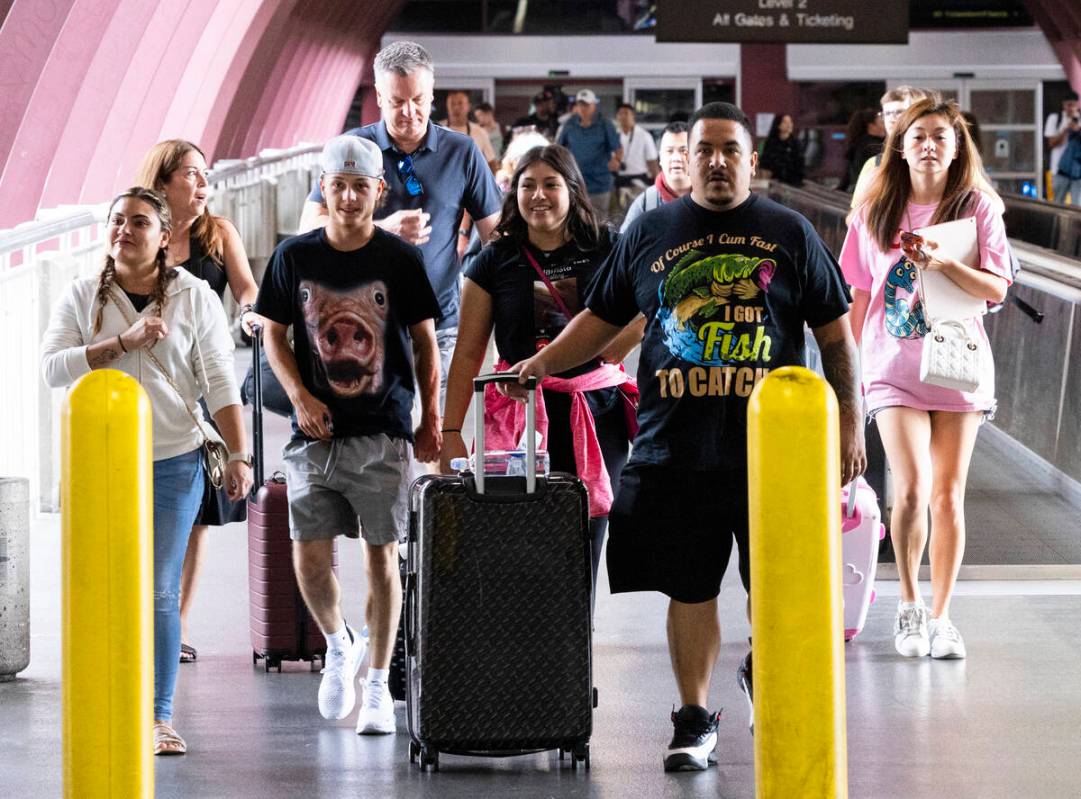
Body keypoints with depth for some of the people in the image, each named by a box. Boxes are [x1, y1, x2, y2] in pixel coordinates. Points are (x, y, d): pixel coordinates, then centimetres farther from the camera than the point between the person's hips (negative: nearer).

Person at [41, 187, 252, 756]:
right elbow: (52, 367, -7)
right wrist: (123, 341, -17)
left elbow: (219, 381, 1)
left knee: (159, 593, -2)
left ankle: (159, 718, 2)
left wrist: (239, 454, -7)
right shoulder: (82, 297, 5)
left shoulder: (194, 297, 2)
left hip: (173, 464, -1)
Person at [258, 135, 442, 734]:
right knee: (309, 556, -2)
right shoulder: (295, 256, 2)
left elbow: (425, 341, 5)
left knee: (381, 554, 0)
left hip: (382, 433, -1)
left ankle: (378, 686, 9)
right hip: (315, 431, 1)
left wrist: (431, 420, 3)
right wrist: (300, 396, -6)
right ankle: (339, 646, 26)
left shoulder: (399, 258, -1)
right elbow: (274, 335, 9)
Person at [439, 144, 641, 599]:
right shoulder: (496, 262, 5)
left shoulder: (606, 251, 5)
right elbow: (468, 353, 4)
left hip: (597, 409, 1)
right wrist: (450, 432, -2)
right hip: (523, 413, -1)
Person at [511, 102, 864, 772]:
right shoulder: (650, 233, 10)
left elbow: (836, 335, 8)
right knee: (690, 589, 3)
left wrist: (851, 424, 2)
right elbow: (602, 318, 17)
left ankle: (763, 668, 32)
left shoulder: (789, 233, 6)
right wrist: (546, 361, 1)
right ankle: (695, 721, 13)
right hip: (674, 446, 1)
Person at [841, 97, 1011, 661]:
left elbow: (997, 289, -5)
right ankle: (908, 602, 2)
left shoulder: (977, 208, 2)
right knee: (912, 489, -16)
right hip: (893, 362, 0)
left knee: (948, 495, 4)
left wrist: (942, 263, -19)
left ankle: (939, 616, 15)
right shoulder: (877, 211, 5)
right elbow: (859, 296, 10)